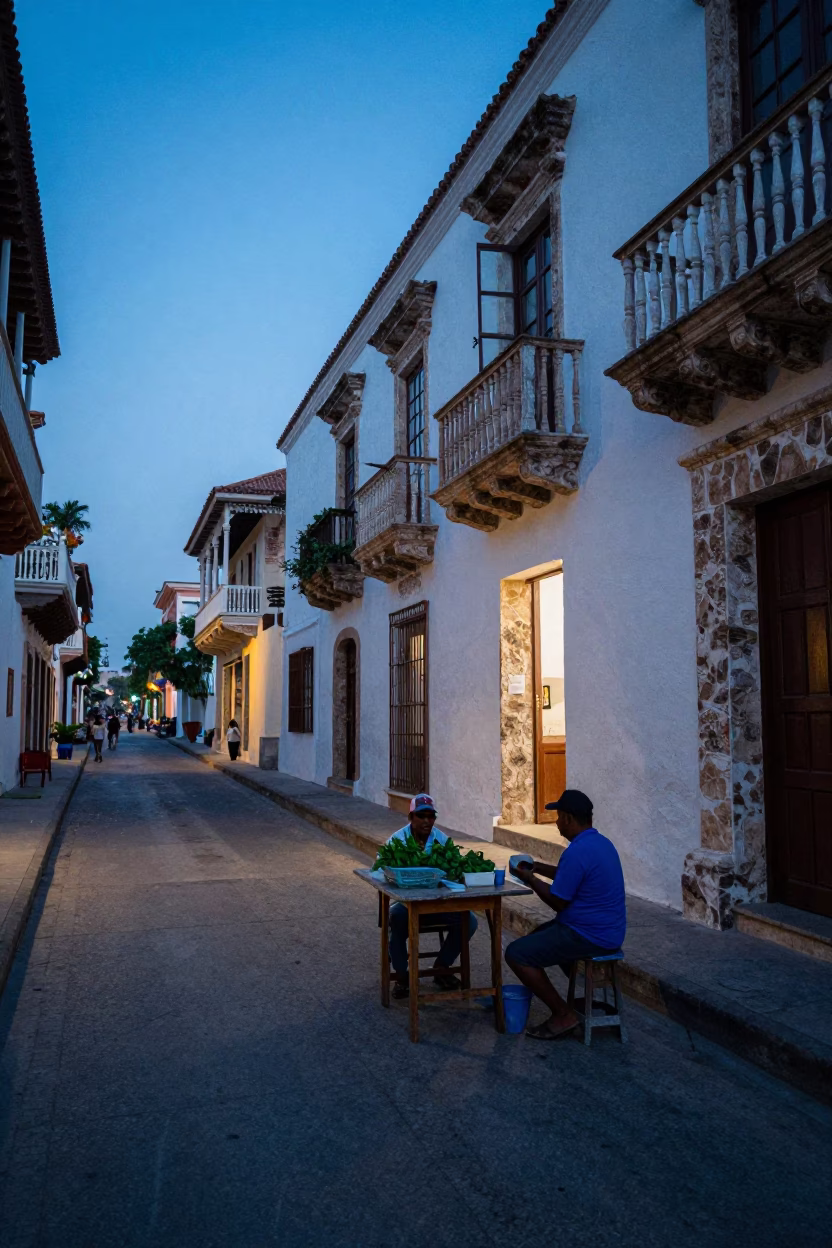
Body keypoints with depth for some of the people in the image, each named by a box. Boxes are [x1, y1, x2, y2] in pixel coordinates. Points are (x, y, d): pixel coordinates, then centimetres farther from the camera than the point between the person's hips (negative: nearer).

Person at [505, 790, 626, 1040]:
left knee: (516, 954, -7)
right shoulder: (601, 842, 7)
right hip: (608, 931, 10)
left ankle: (564, 1015, -2)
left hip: (589, 936, -10)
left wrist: (530, 879, -3)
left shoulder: (577, 852, -24)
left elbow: (558, 902, -17)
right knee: (538, 935, 27)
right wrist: (539, 868, 21)